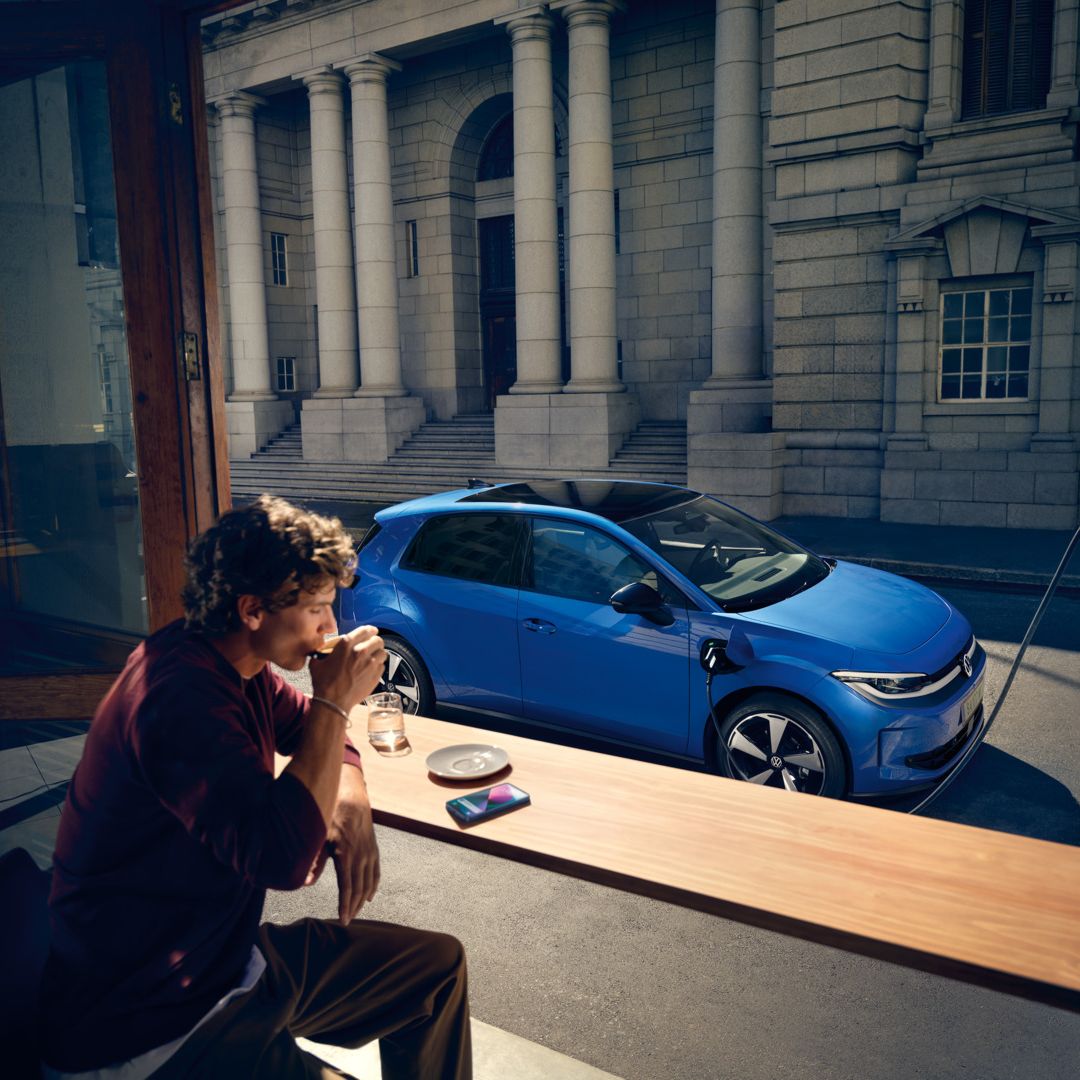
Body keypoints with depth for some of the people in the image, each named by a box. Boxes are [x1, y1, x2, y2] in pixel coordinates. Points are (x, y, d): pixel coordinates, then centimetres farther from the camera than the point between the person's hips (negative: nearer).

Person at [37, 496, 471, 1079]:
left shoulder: (240, 667, 2)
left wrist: (351, 806, -5)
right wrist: (334, 700, -26)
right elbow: (283, 857, -34)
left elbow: (316, 736, 16)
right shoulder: (180, 694, -27)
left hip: (228, 956, 9)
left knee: (440, 964, 8)